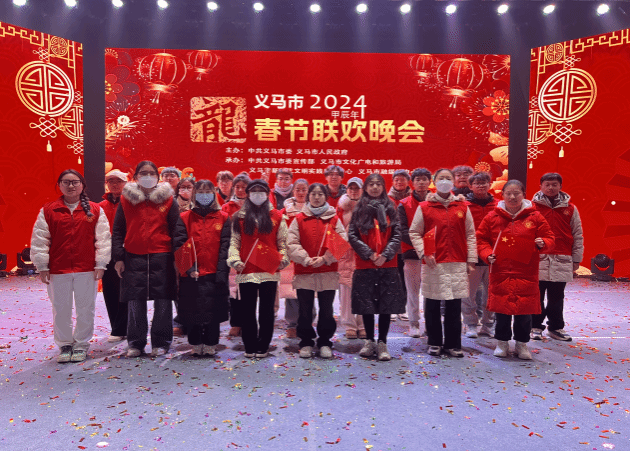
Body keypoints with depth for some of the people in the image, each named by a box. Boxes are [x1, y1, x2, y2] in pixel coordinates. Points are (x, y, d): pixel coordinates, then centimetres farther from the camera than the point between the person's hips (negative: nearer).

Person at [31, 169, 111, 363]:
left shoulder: (95, 210, 3)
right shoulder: (48, 211, 3)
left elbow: (103, 238, 2)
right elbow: (39, 240, 4)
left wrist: (100, 264, -2)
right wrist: (42, 266, 1)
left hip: (87, 269, 0)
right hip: (58, 270, 1)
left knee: (85, 309, 6)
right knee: (61, 309, 9)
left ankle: (81, 345, 23)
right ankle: (64, 346, 26)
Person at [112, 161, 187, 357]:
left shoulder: (167, 199, 5)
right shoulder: (126, 199, 8)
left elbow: (178, 229, 4)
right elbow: (118, 231, 9)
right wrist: (118, 257, 2)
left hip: (162, 257, -1)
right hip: (134, 258, 1)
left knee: (163, 302, 3)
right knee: (135, 302, 7)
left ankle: (161, 343, 17)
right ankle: (135, 343, 20)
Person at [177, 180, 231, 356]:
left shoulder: (223, 218, 5)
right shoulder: (185, 218, 7)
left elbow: (225, 247, -1)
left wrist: (221, 272, -9)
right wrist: (188, 268, -12)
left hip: (214, 274, 0)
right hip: (191, 274, 1)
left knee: (213, 312, 5)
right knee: (192, 311, 6)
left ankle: (210, 345, 18)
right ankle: (196, 345, 20)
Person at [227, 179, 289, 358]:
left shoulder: (276, 216, 9)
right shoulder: (240, 218, 10)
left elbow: (282, 242, 8)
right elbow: (234, 242, 6)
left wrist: (283, 258, -7)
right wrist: (235, 260, -9)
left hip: (270, 270, -1)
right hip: (246, 271, 1)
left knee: (267, 310, 5)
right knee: (247, 310, 7)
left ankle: (263, 346, 17)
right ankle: (250, 347, 18)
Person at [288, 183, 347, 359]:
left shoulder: (334, 219, 6)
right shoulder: (299, 219, 6)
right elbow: (292, 244, -2)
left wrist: (324, 258, -12)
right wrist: (306, 259, -14)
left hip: (328, 271, 0)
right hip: (303, 272, 0)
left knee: (326, 310, 7)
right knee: (305, 310, 7)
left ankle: (325, 342, 21)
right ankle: (306, 342, 21)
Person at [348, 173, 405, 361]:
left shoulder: (390, 209, 9)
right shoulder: (359, 210, 8)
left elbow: (397, 236, 3)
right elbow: (352, 236, 1)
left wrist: (385, 255, -10)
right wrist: (369, 253, -9)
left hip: (388, 264, 0)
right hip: (365, 264, 0)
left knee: (386, 305, 0)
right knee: (366, 304, 4)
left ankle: (382, 343, 11)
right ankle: (369, 341, 19)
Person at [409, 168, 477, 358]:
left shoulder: (462, 207, 8)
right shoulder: (424, 207, 3)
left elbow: (470, 235, 9)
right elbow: (414, 233, 4)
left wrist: (471, 260, 5)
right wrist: (423, 252, -9)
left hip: (457, 264, 1)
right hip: (433, 264, -1)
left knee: (454, 306, 5)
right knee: (433, 305, 6)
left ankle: (452, 344, 17)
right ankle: (434, 343, 20)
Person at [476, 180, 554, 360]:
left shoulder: (534, 217, 2)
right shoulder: (492, 217, 2)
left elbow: (548, 237, 7)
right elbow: (481, 239, 7)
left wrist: (543, 243, -15)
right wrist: (487, 254, -8)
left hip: (526, 273, 0)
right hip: (500, 272, 0)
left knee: (525, 309, 5)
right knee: (502, 308, 6)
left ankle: (522, 343, 23)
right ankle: (502, 342, 23)